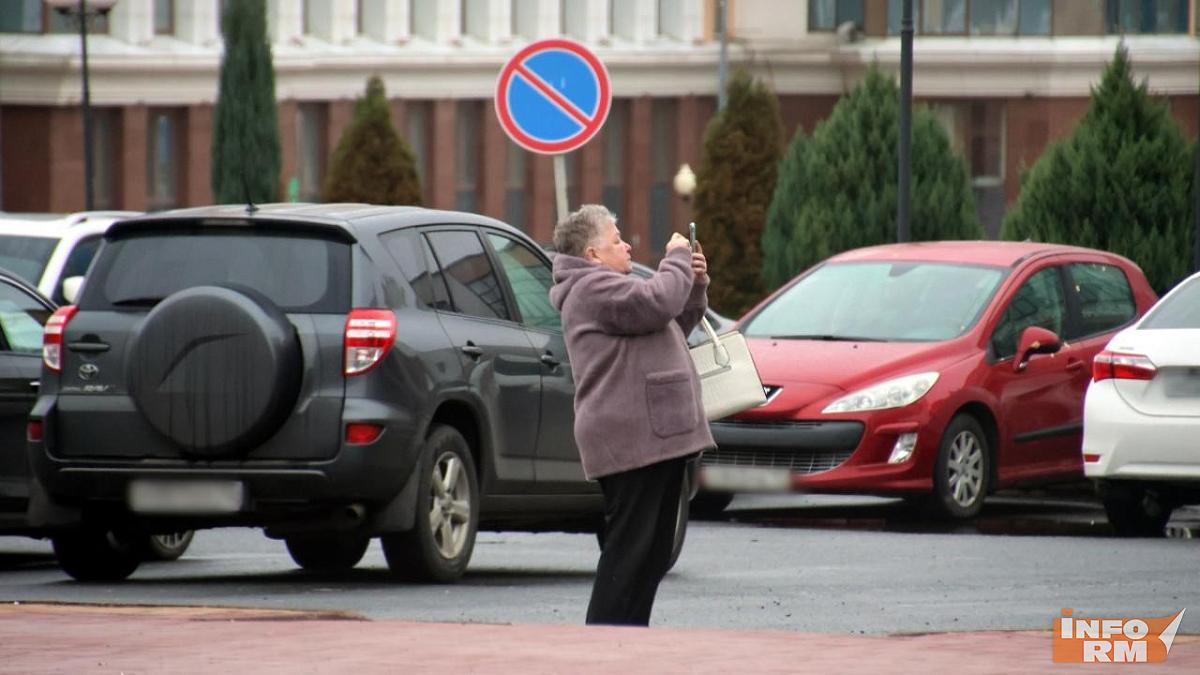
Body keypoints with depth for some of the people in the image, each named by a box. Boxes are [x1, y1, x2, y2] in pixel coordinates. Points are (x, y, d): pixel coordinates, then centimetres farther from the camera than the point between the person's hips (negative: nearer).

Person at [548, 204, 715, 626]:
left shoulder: (607, 287, 26)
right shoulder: (592, 288, -10)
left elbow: (675, 327, 31)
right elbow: (658, 302, -23)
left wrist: (695, 284, 16)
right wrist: (678, 258, -7)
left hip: (657, 439, 11)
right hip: (632, 443, -11)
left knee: (652, 555, 12)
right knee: (629, 551, -13)